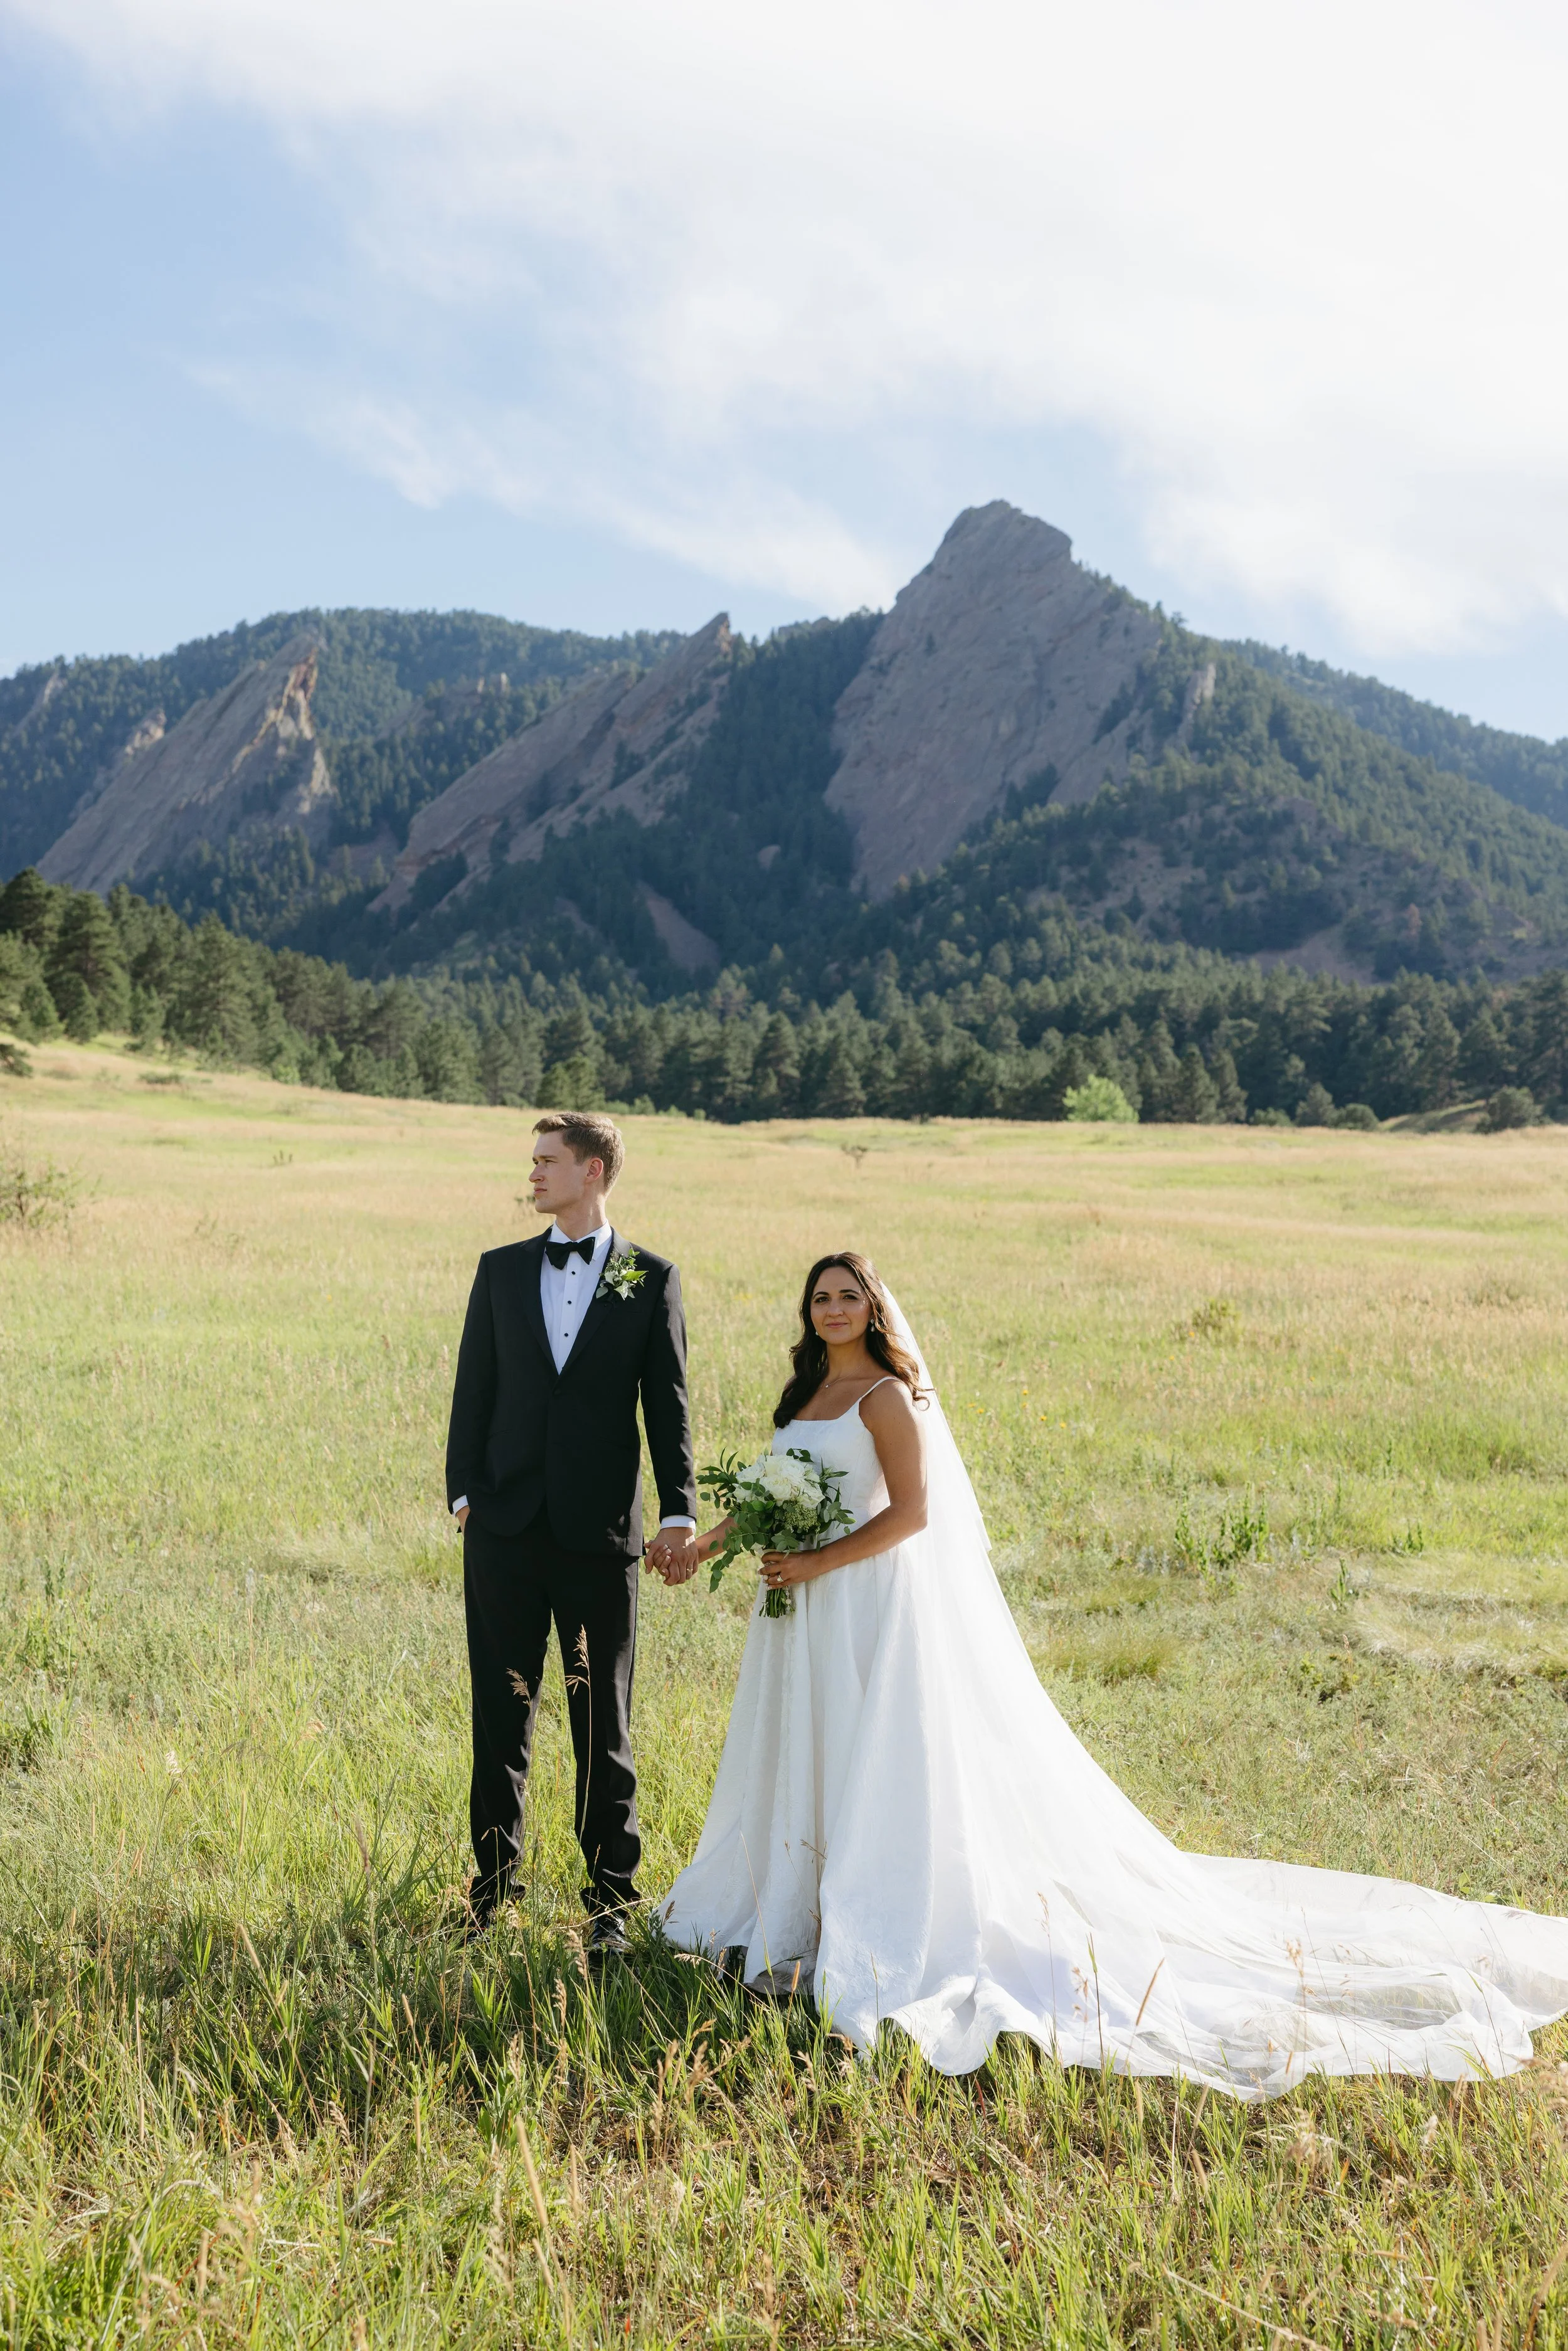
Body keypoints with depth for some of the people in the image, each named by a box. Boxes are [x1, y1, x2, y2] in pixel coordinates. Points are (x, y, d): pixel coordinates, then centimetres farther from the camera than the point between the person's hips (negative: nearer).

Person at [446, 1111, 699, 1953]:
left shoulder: (651, 1278, 3)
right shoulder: (501, 1270, 9)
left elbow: (669, 1405, 1)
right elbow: (473, 1389, 8)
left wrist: (679, 1514, -5)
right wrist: (464, 1493, -1)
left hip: (600, 1534, -2)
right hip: (506, 1529, 2)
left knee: (603, 1724, 6)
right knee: (500, 1712, 9)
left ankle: (609, 1901, 16)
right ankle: (492, 1883, 22)